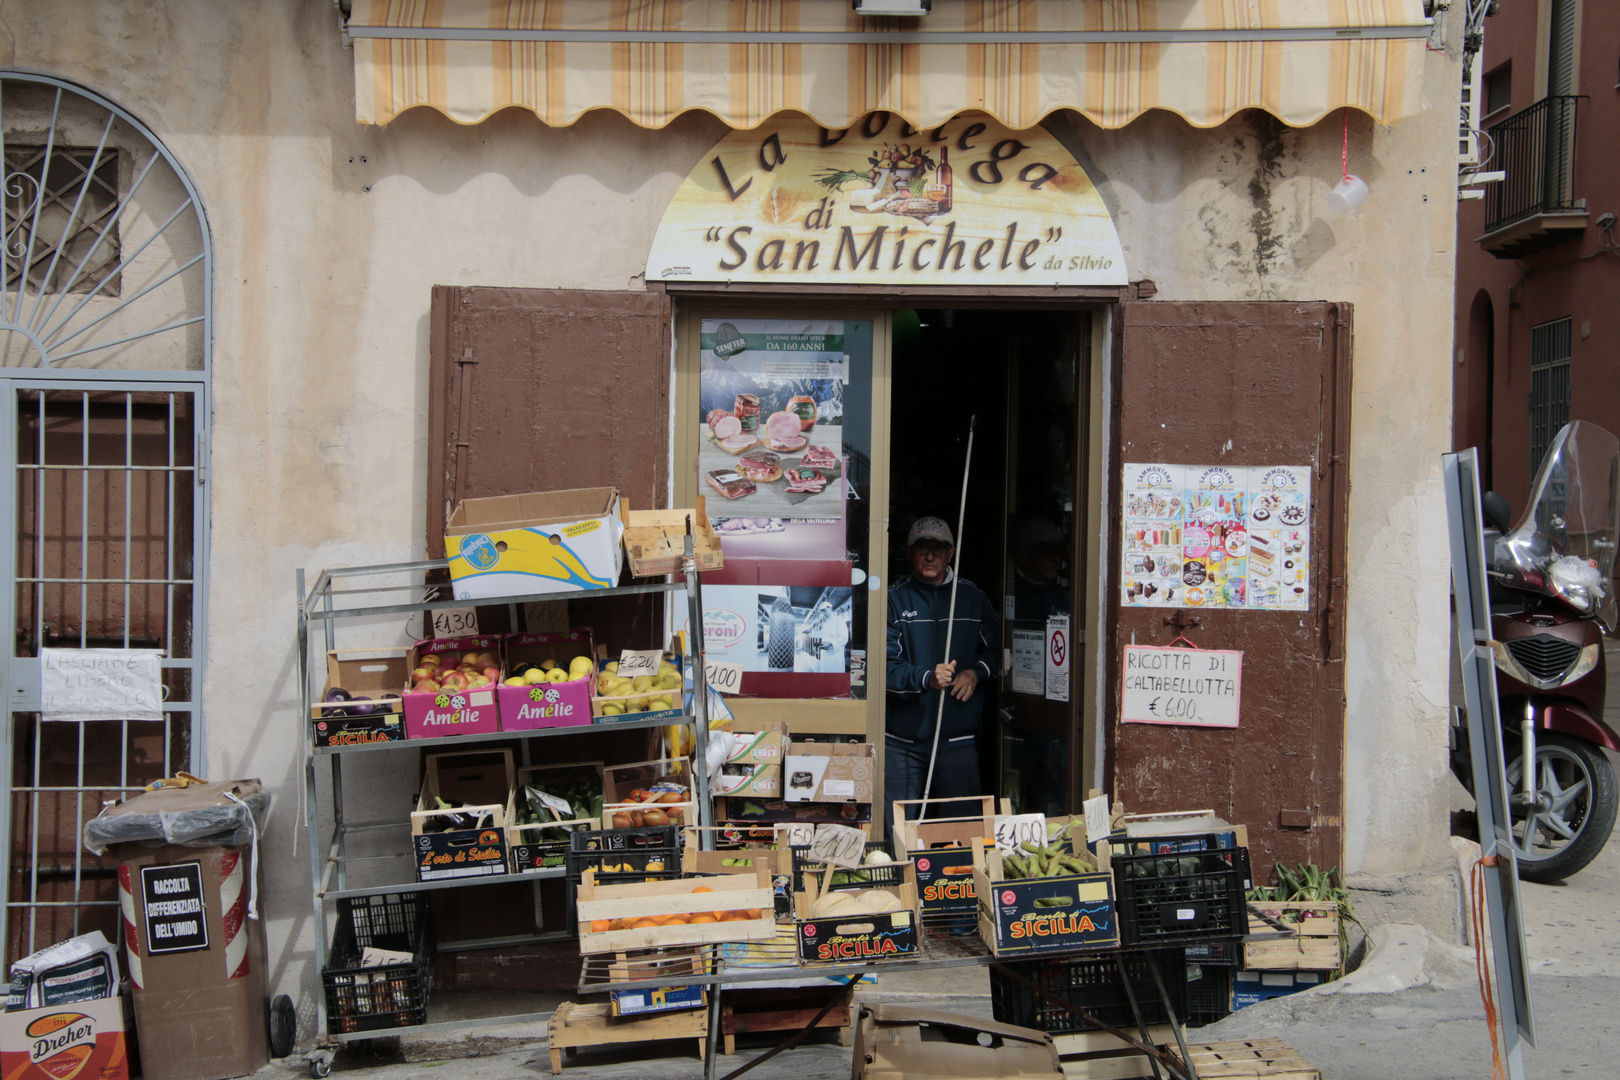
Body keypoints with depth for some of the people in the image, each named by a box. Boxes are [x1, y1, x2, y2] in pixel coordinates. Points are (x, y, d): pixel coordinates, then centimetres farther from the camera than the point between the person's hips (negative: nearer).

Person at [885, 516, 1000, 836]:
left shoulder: (973, 597, 10)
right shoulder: (895, 599, -1)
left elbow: (997, 649, 17)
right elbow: (886, 667, -10)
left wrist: (976, 673, -3)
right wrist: (926, 678, -27)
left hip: (959, 736, 2)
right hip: (903, 737, -2)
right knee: (900, 830, 1)